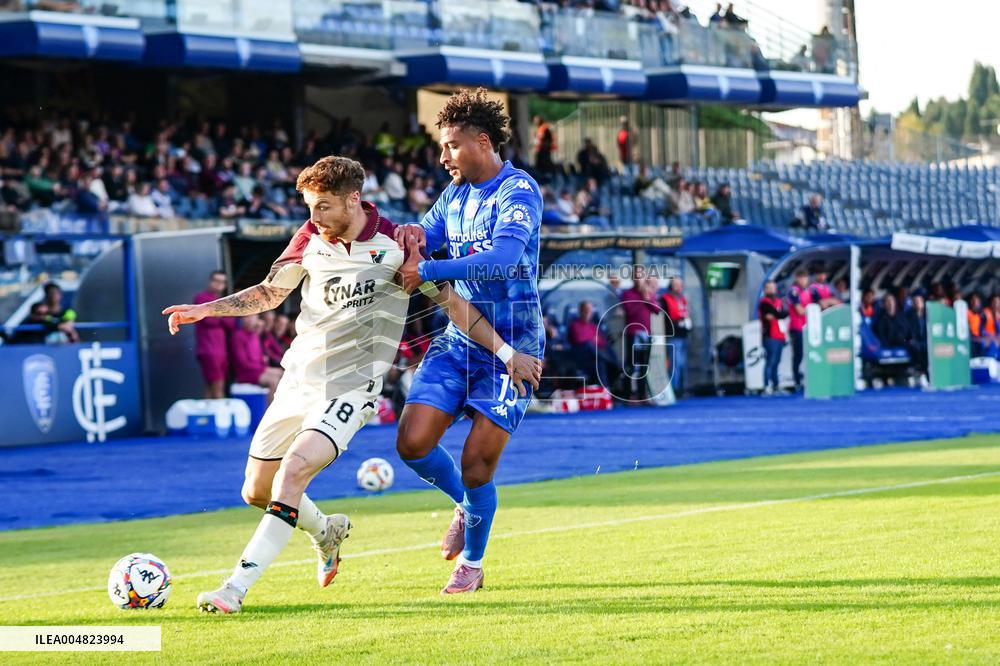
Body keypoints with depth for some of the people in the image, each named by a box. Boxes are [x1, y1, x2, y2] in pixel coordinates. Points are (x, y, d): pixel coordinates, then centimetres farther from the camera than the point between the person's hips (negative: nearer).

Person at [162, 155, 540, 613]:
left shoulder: (396, 247, -11)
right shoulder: (309, 238, 1)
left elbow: (453, 303, -4)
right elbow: (270, 293, 15)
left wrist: (506, 353, -7)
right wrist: (204, 310, 5)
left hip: (349, 388, -6)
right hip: (297, 381, 6)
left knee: (293, 472, -26)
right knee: (256, 491, 9)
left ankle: (235, 589, -26)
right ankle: (325, 531, 41)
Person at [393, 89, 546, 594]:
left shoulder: (518, 191, -13)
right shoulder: (456, 192, 10)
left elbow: (504, 257, -28)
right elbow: (427, 238, 13)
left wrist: (432, 271, -32)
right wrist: (414, 237, -12)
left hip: (509, 345, -6)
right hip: (458, 339, 6)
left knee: (476, 465, -5)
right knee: (412, 443, -7)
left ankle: (472, 563, 18)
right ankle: (466, 506, 23)